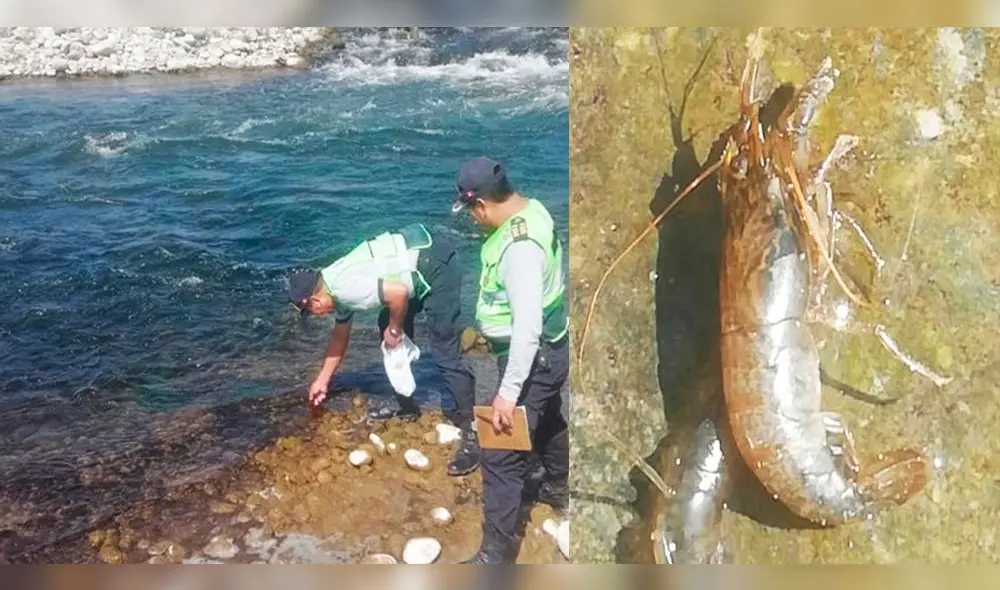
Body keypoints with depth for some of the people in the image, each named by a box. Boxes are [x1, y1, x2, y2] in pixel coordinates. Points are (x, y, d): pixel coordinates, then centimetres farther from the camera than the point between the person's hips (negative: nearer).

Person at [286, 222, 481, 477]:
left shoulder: (346, 289, -18)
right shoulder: (336, 288, 14)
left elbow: (398, 292, -28)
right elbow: (340, 337, 29)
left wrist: (395, 330, -10)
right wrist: (322, 379, 38)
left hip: (436, 260, -10)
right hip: (419, 255, 10)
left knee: (444, 350, -12)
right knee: (386, 327, 18)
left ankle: (471, 432, -9)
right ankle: (406, 406, 27)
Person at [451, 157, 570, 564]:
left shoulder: (519, 245, -32)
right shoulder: (529, 210, 0)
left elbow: (528, 326, -33)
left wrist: (508, 392, -28)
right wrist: (488, 327, 26)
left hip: (535, 357, -11)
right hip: (548, 348, 11)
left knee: (501, 455, -4)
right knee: (546, 421, 32)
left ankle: (496, 555, 6)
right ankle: (558, 488, 57)